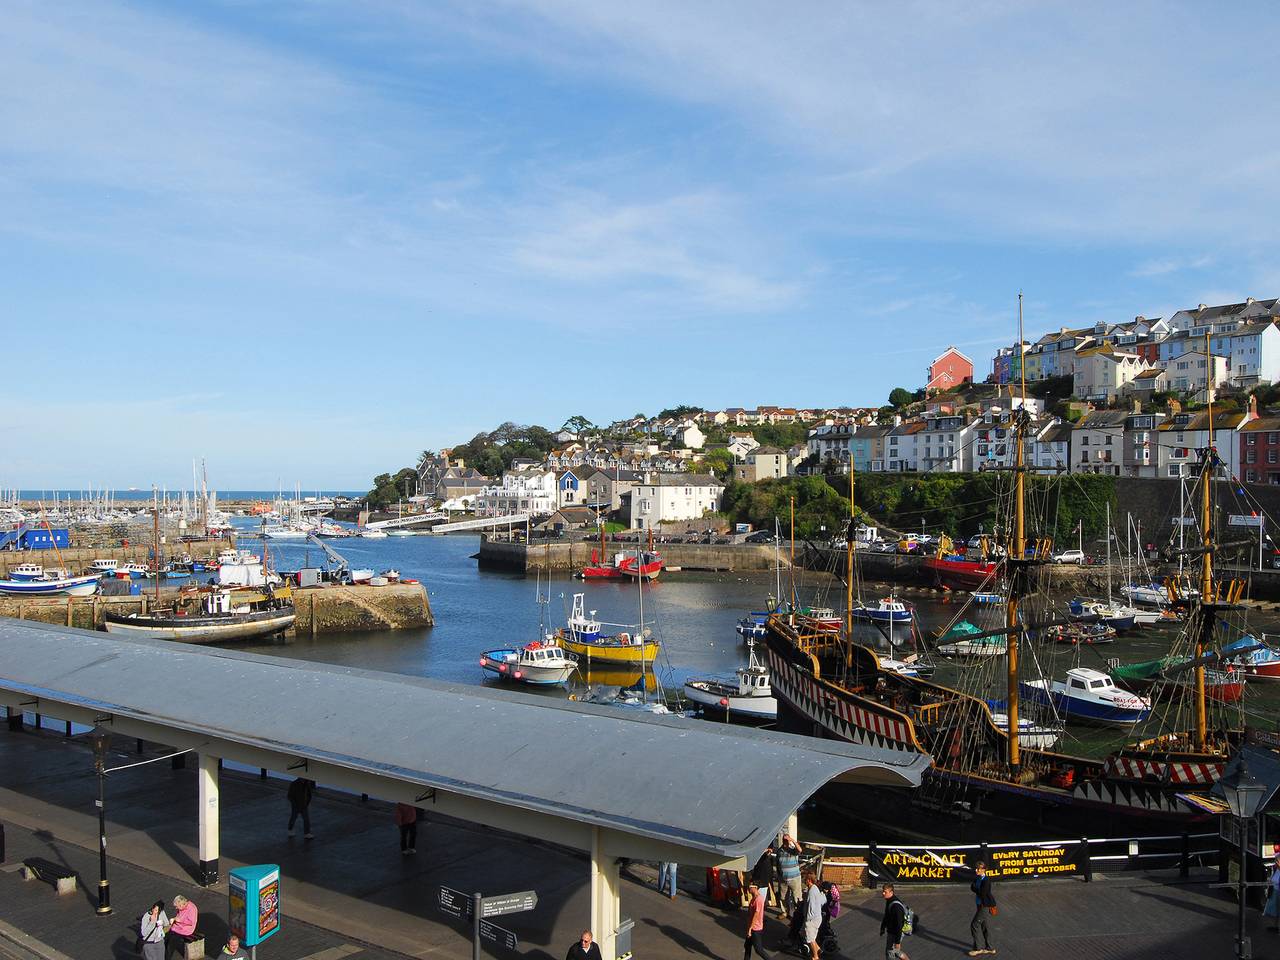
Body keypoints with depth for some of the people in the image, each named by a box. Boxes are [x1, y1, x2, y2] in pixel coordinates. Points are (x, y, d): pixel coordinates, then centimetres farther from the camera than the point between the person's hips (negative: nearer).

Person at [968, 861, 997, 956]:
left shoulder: (986, 880, -22)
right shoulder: (978, 878, 5)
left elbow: (982, 894, -24)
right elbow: (972, 887, 4)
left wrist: (975, 889, -9)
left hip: (985, 906, -9)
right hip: (980, 905, 9)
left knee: (974, 925, -6)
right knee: (983, 926, 18)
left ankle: (977, 949, 4)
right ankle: (989, 948, 30)